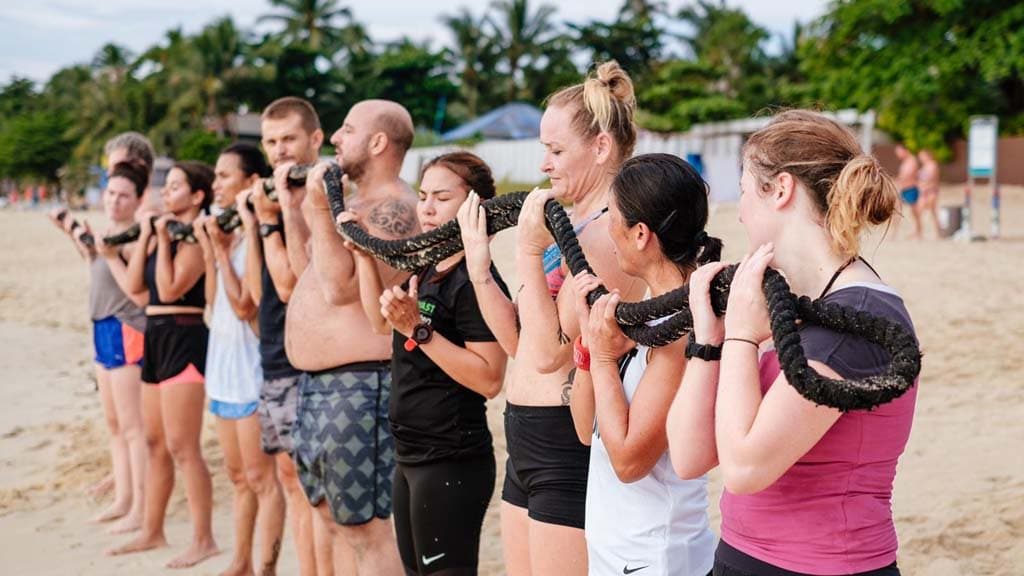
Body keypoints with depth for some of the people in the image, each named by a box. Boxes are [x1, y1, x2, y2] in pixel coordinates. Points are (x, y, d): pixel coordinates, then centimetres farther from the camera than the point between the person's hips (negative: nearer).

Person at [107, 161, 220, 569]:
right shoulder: (164, 231, 13)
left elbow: (169, 290, -20)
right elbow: (135, 284, 8)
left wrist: (163, 240, -14)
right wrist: (145, 236, 4)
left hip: (184, 339, -10)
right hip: (157, 338, 10)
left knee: (181, 447, -9)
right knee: (155, 443, 15)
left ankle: (204, 539, -3)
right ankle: (152, 532, 25)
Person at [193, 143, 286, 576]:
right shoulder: (227, 231, 10)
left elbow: (244, 305, -19)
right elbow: (213, 300, 10)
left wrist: (220, 248, -16)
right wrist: (209, 248, 1)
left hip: (251, 367, -9)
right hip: (223, 365, 9)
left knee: (261, 477, -2)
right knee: (238, 475, 16)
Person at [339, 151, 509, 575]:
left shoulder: (475, 279, -18)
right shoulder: (428, 270, 10)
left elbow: (489, 380, -25)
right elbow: (382, 323, 26)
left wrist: (419, 329, -27)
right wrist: (364, 255, 18)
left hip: (451, 463, -10)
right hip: (412, 456, 10)